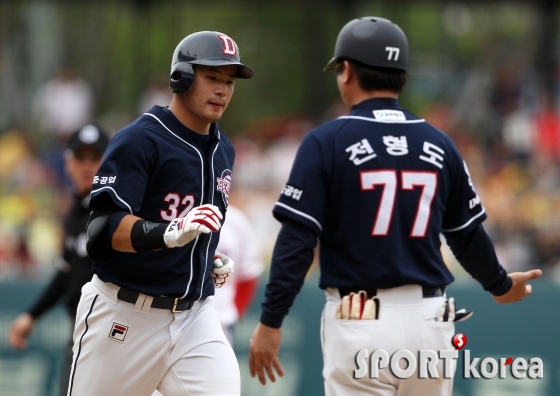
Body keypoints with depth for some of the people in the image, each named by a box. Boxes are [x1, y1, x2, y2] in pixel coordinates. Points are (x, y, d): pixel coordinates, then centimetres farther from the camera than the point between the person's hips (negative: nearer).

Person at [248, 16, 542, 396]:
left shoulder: (326, 142, -5)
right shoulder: (439, 144, 7)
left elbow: (297, 240, -10)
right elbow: (468, 237, 15)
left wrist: (271, 321, -6)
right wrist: (500, 285, 34)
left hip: (360, 321, -4)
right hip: (429, 319, 4)